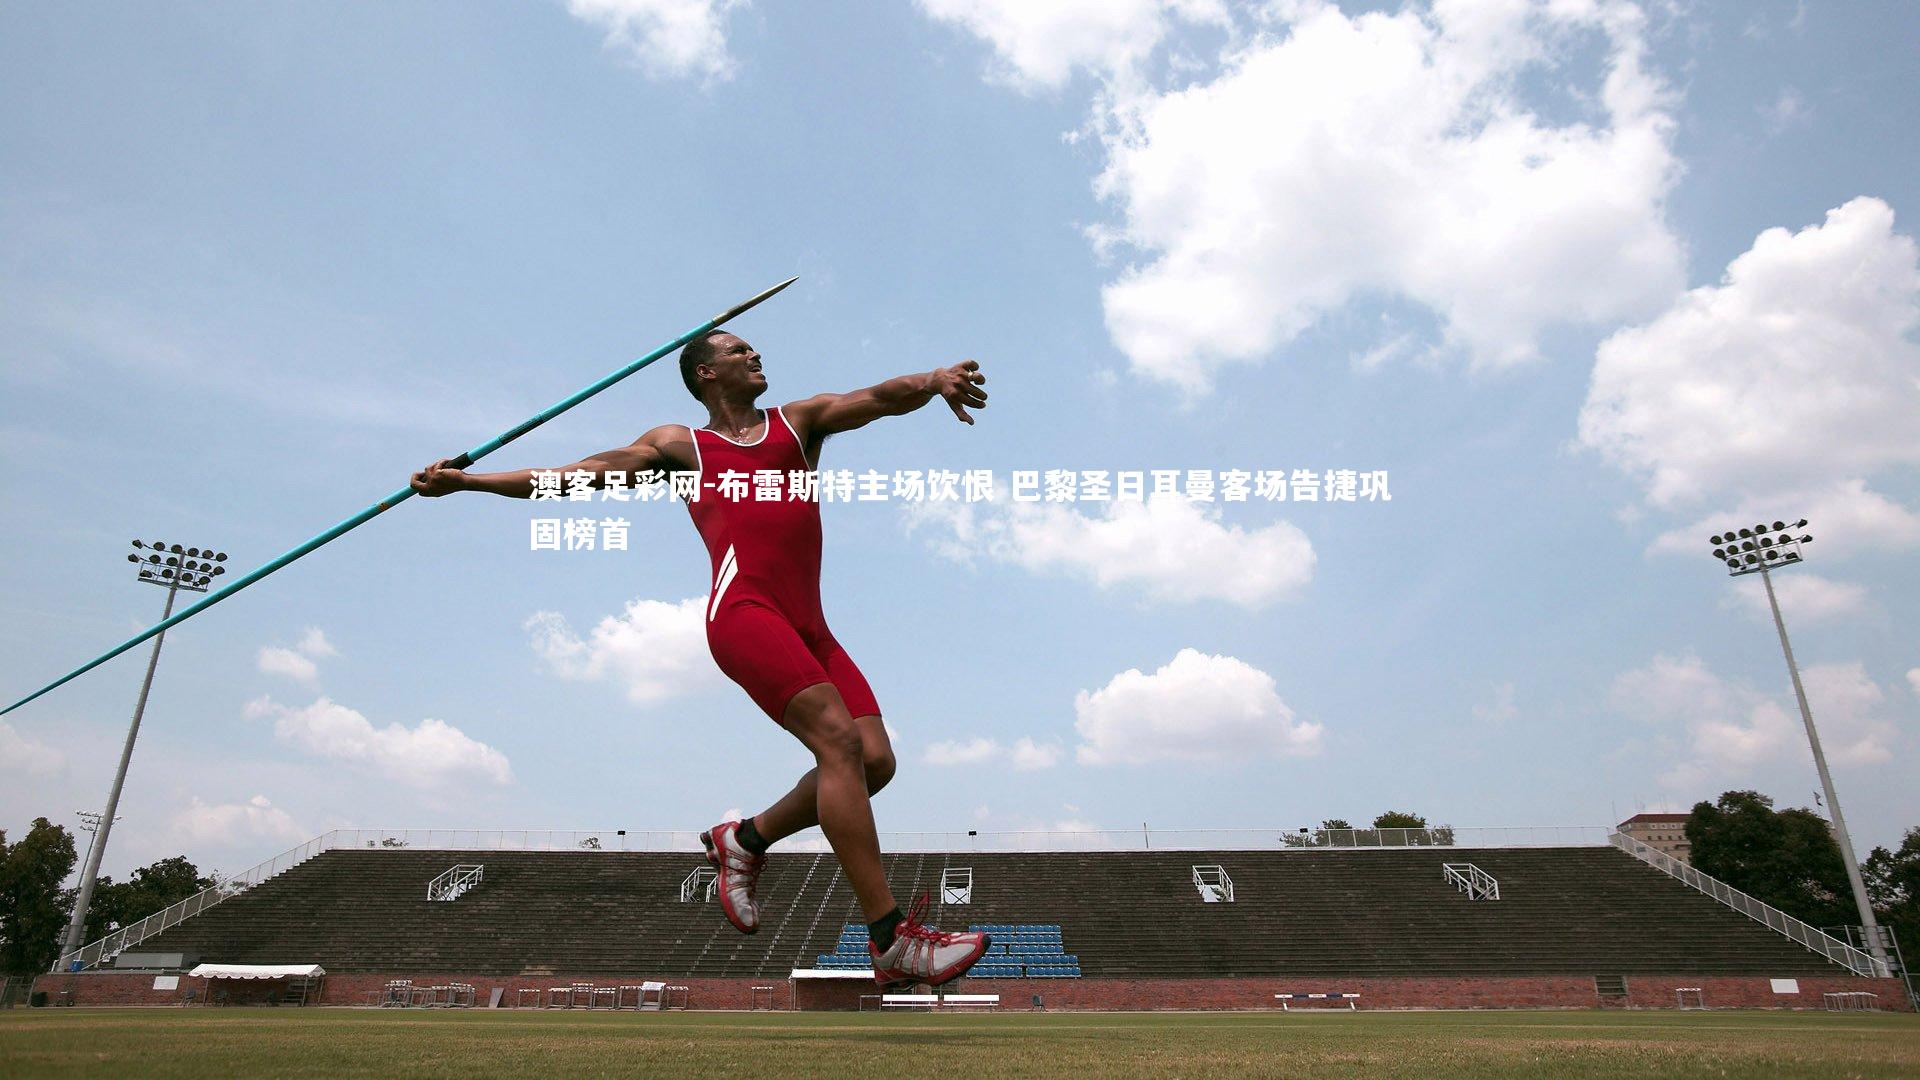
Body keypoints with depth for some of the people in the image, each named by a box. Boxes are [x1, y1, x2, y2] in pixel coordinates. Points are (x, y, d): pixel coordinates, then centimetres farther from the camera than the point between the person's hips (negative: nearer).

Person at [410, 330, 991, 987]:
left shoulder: (800, 420, 27)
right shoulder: (679, 445, 21)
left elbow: (879, 399, 11)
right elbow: (575, 476, 22)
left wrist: (933, 380, -12)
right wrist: (463, 481, 19)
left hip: (809, 625, 5)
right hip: (743, 608, -5)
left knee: (874, 759, -9)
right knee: (839, 741, -21)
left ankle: (745, 840, 14)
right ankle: (893, 942, -19)